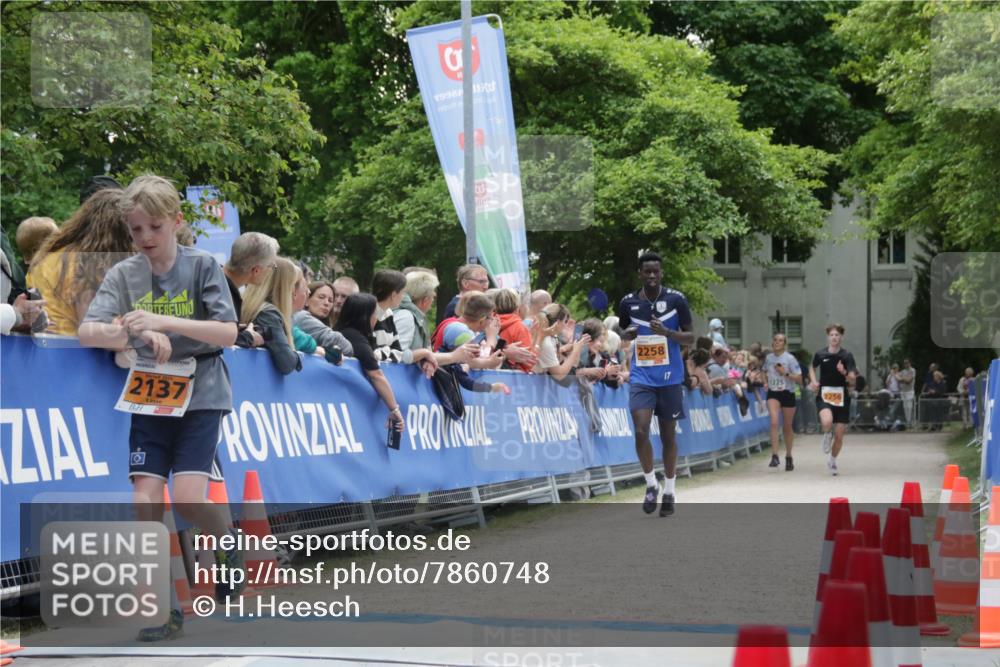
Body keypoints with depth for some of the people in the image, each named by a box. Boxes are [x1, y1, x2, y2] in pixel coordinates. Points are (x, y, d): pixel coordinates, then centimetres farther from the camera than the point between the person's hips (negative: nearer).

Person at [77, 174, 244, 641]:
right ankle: (165, 609, 3)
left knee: (188, 496, -17)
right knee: (145, 501, -9)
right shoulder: (124, 274, 1)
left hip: (201, 394, -2)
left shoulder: (202, 266, -4)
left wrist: (165, 321, -25)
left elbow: (228, 334, -13)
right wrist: (132, 334, -30)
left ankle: (227, 546, 16)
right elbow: (87, 331, -11)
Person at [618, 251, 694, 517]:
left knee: (668, 435, 7)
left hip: (669, 378, -1)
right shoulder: (628, 302, 2)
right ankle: (651, 485, 6)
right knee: (641, 431, -14)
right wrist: (627, 334, -6)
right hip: (641, 377, 1)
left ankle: (669, 491, 20)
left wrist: (667, 332, -20)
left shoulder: (676, 300, -5)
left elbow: (690, 338, -1)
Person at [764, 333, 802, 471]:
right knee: (774, 421, -22)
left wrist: (785, 373, -21)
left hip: (787, 394, -2)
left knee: (787, 427, 10)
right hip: (773, 394, 2)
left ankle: (789, 457, 28)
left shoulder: (790, 359, -8)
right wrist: (766, 382, 8)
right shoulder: (768, 358, 4)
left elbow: (799, 379, -9)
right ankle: (775, 456, -24)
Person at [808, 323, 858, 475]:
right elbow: (812, 368, 21)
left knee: (839, 435, 4)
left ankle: (832, 460, 31)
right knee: (827, 422, -32)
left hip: (841, 396, 1)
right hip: (824, 395, -1)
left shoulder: (847, 356, -3)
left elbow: (852, 381, -7)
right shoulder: (820, 354, 0)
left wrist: (845, 373, -27)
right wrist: (814, 381, 3)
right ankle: (827, 435, 5)